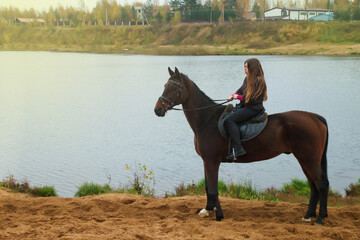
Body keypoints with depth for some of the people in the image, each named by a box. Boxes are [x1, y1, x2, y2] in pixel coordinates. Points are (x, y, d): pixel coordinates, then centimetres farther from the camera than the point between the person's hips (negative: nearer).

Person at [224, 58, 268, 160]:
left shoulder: (259, 81, -16)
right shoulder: (247, 79, 13)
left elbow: (252, 99, -21)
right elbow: (241, 90, 21)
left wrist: (238, 97, -11)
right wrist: (233, 95, 0)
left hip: (254, 109, -11)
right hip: (244, 106, 11)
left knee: (229, 120, -23)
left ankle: (238, 148, -28)